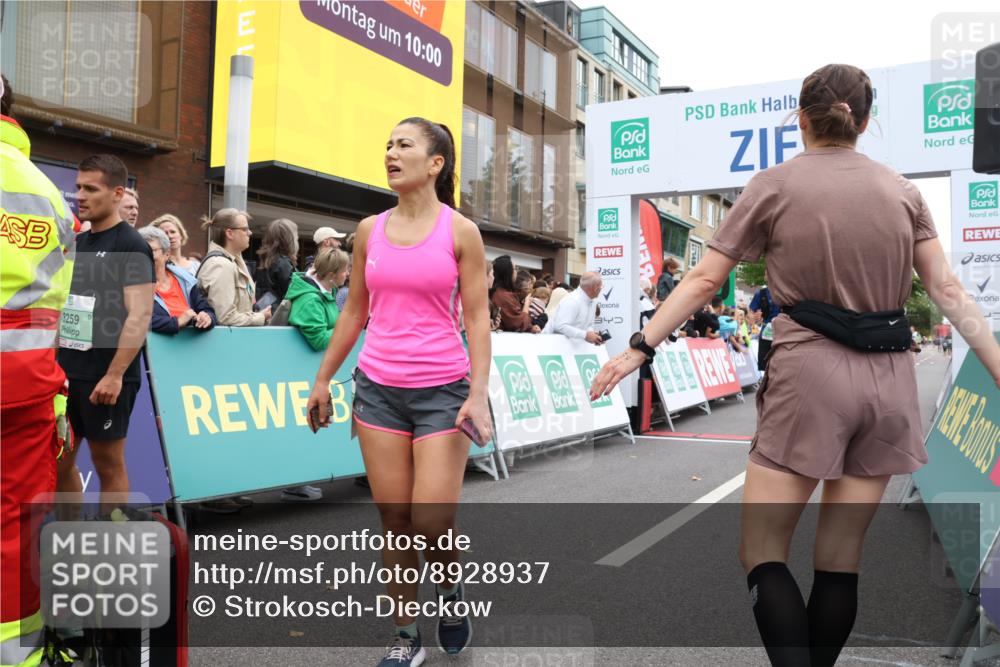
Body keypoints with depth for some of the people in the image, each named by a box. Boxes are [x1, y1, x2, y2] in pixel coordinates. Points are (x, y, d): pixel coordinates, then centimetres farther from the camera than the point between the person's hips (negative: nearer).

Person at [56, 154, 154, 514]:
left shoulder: (131, 246, -9)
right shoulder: (76, 243, 13)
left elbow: (140, 315, -17)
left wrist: (115, 375, -22)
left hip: (105, 377, -7)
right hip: (67, 372, 8)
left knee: (108, 465, 3)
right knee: (58, 462, 12)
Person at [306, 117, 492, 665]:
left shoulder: (460, 231, -3)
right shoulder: (370, 230, 7)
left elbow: (477, 318, -4)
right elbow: (354, 312, 14)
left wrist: (478, 393, -13)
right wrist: (323, 380, 16)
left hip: (442, 390, -3)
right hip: (378, 388, 3)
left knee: (431, 524, -5)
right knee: (394, 522, 7)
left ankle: (452, 586, 29)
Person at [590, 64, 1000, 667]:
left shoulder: (775, 186, -1)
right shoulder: (901, 189, 9)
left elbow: (703, 281, -4)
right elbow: (949, 292, 5)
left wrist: (639, 348, 0)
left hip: (810, 374, -4)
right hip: (888, 381, 5)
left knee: (763, 553, 5)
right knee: (840, 560, 13)